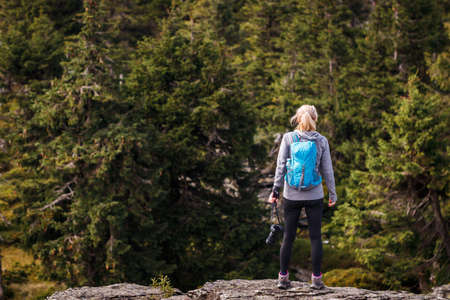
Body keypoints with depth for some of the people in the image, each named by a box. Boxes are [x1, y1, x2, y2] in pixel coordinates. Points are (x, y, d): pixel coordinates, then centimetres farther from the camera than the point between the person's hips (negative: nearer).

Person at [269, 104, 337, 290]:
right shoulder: (321, 141, -3)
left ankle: (283, 278, 12)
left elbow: (281, 166, -6)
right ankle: (316, 279, 8)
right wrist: (332, 194, 9)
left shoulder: (288, 138, -4)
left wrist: (275, 190, -1)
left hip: (291, 195, 1)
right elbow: (327, 170, 0)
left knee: (288, 237, 8)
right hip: (314, 196, 0)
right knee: (315, 237, 6)